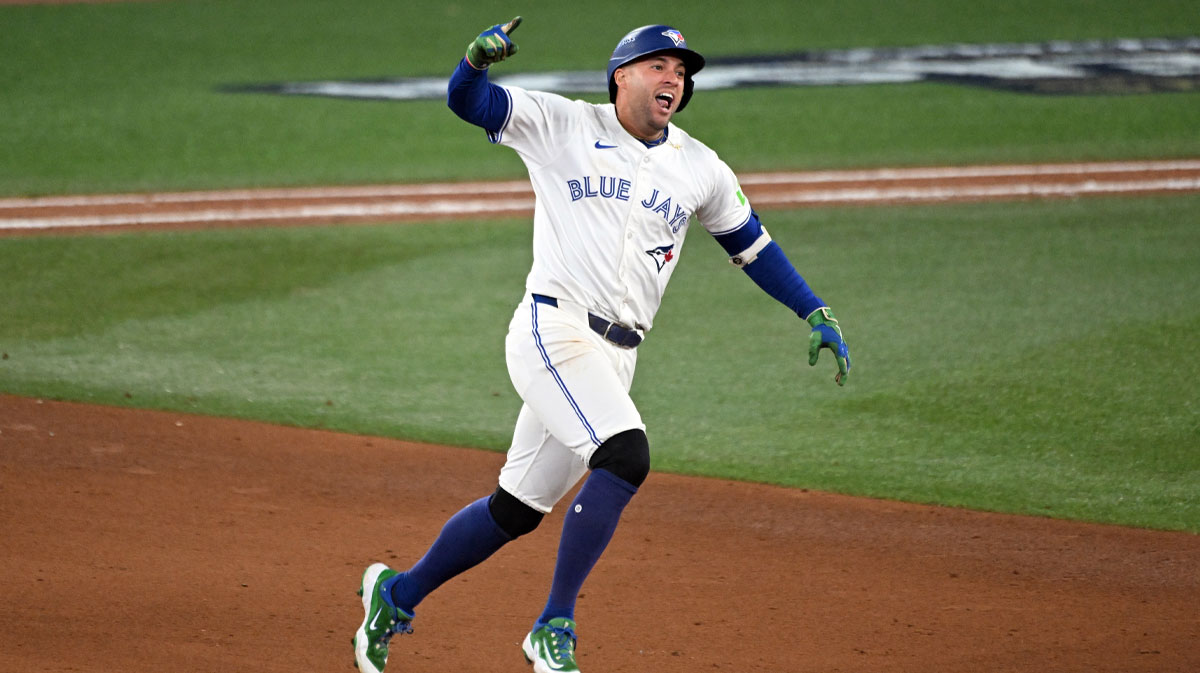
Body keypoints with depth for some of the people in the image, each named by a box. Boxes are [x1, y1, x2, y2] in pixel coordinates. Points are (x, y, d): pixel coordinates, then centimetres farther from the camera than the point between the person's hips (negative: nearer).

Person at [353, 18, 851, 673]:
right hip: (553, 331, -6)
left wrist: (815, 315, 14)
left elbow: (751, 242, 22)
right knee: (625, 455, -27)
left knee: (517, 509, 10)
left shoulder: (700, 168, 13)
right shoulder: (563, 126, 2)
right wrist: (478, 58, -27)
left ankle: (397, 593, 29)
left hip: (615, 358, 6)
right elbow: (467, 99, -3)